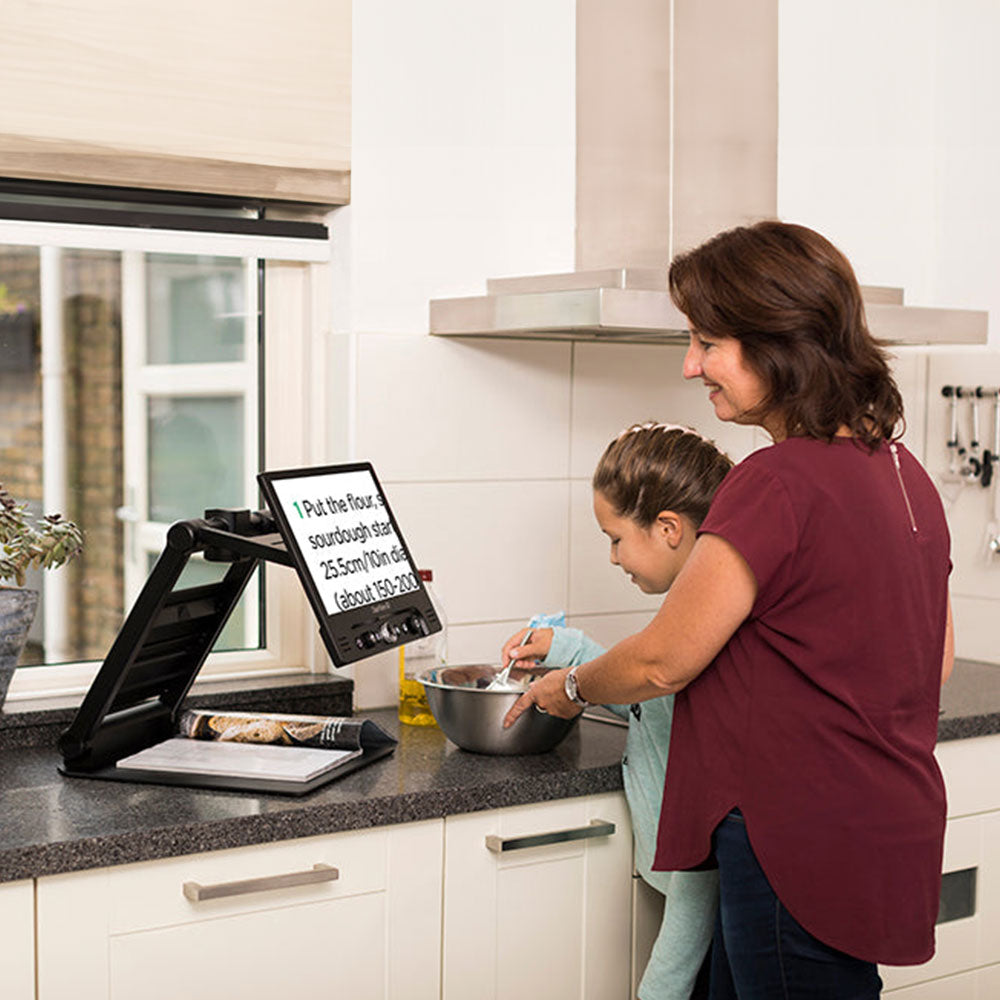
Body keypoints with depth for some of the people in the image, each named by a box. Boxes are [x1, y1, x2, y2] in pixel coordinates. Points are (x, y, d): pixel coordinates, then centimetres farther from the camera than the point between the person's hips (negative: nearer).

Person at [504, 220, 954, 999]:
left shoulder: (776, 485, -20)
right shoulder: (901, 468, 8)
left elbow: (663, 662, -13)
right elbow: (937, 662, 17)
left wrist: (569, 686, 6)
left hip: (806, 853, -9)